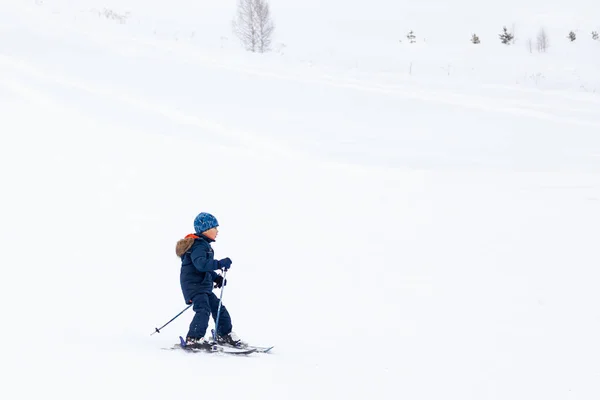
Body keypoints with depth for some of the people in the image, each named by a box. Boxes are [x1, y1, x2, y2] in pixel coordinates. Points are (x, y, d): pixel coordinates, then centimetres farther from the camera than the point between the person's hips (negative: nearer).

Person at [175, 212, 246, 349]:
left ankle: (225, 335, 29)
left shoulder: (204, 244, 18)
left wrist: (216, 277, 18)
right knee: (203, 310, -23)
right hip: (194, 285, -11)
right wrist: (220, 264, -38)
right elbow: (201, 264, -35)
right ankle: (193, 339, -27)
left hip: (203, 286, 11)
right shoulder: (198, 245, -17)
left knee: (218, 308, 17)